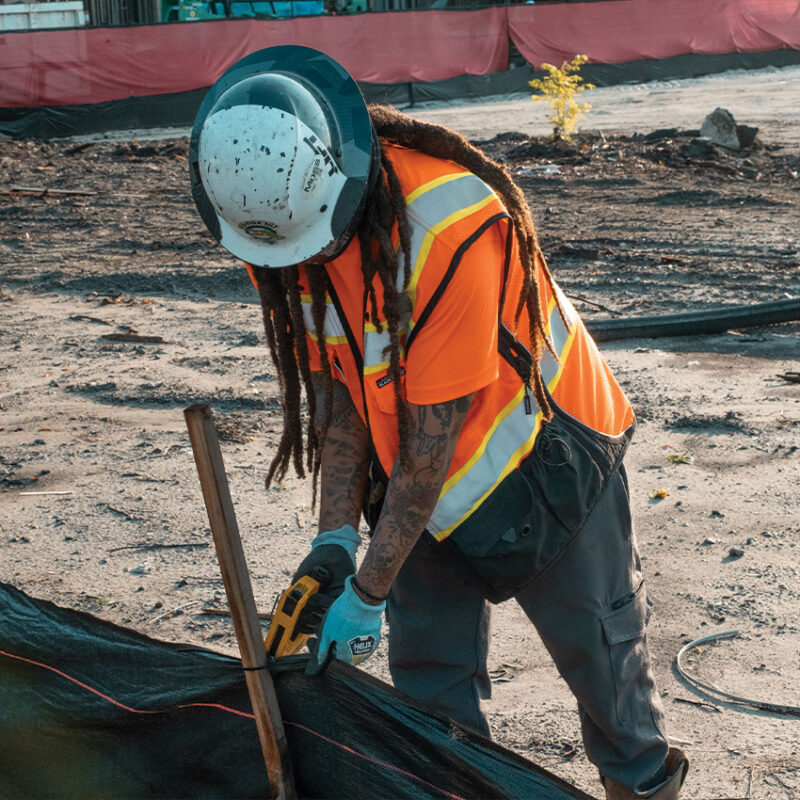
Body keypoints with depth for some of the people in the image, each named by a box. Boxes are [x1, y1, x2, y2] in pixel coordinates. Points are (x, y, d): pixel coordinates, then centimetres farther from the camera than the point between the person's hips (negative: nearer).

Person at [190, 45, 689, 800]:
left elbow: (432, 435, -29)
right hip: (418, 470, 5)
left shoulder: (448, 224, -36)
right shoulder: (275, 218, -15)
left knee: (595, 640, 12)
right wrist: (335, 534, -11)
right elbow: (332, 387, -5)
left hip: (539, 448, -5)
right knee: (427, 660, 6)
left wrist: (369, 589, -23)